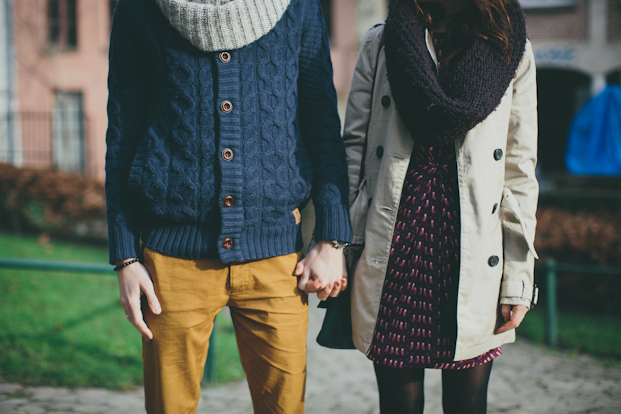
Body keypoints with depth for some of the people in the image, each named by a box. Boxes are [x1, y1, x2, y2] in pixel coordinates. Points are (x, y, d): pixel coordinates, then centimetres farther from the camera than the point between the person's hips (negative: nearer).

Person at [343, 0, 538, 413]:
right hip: (396, 249, 0)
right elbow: (353, 147, 7)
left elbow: (519, 169, 5)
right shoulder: (380, 44, 8)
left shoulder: (512, 52, 7)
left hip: (474, 253, 0)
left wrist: (518, 277, 1)